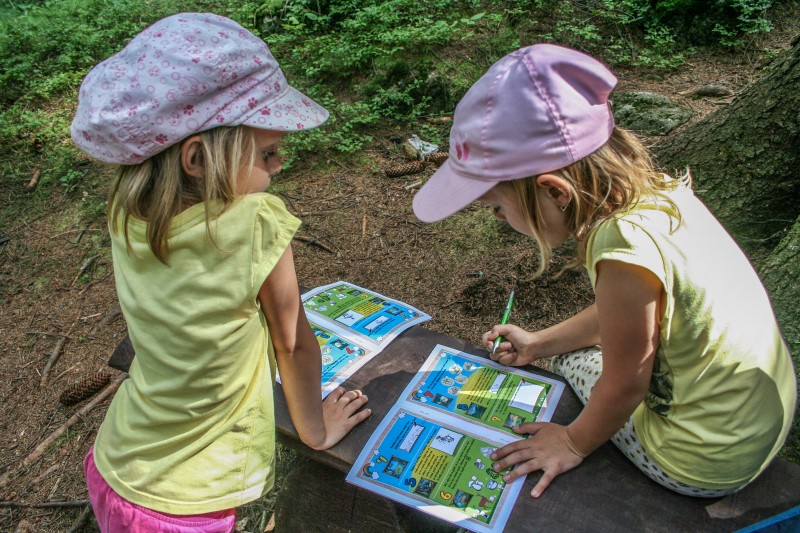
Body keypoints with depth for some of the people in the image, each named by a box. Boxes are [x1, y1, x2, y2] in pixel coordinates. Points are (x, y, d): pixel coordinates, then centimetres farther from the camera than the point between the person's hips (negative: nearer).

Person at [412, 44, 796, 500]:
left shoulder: (626, 250, -35)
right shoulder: (650, 189, -9)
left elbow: (624, 387, -20)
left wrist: (573, 443, -2)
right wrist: (540, 344, 13)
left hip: (709, 464, -7)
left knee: (571, 358, 11)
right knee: (568, 348, 18)